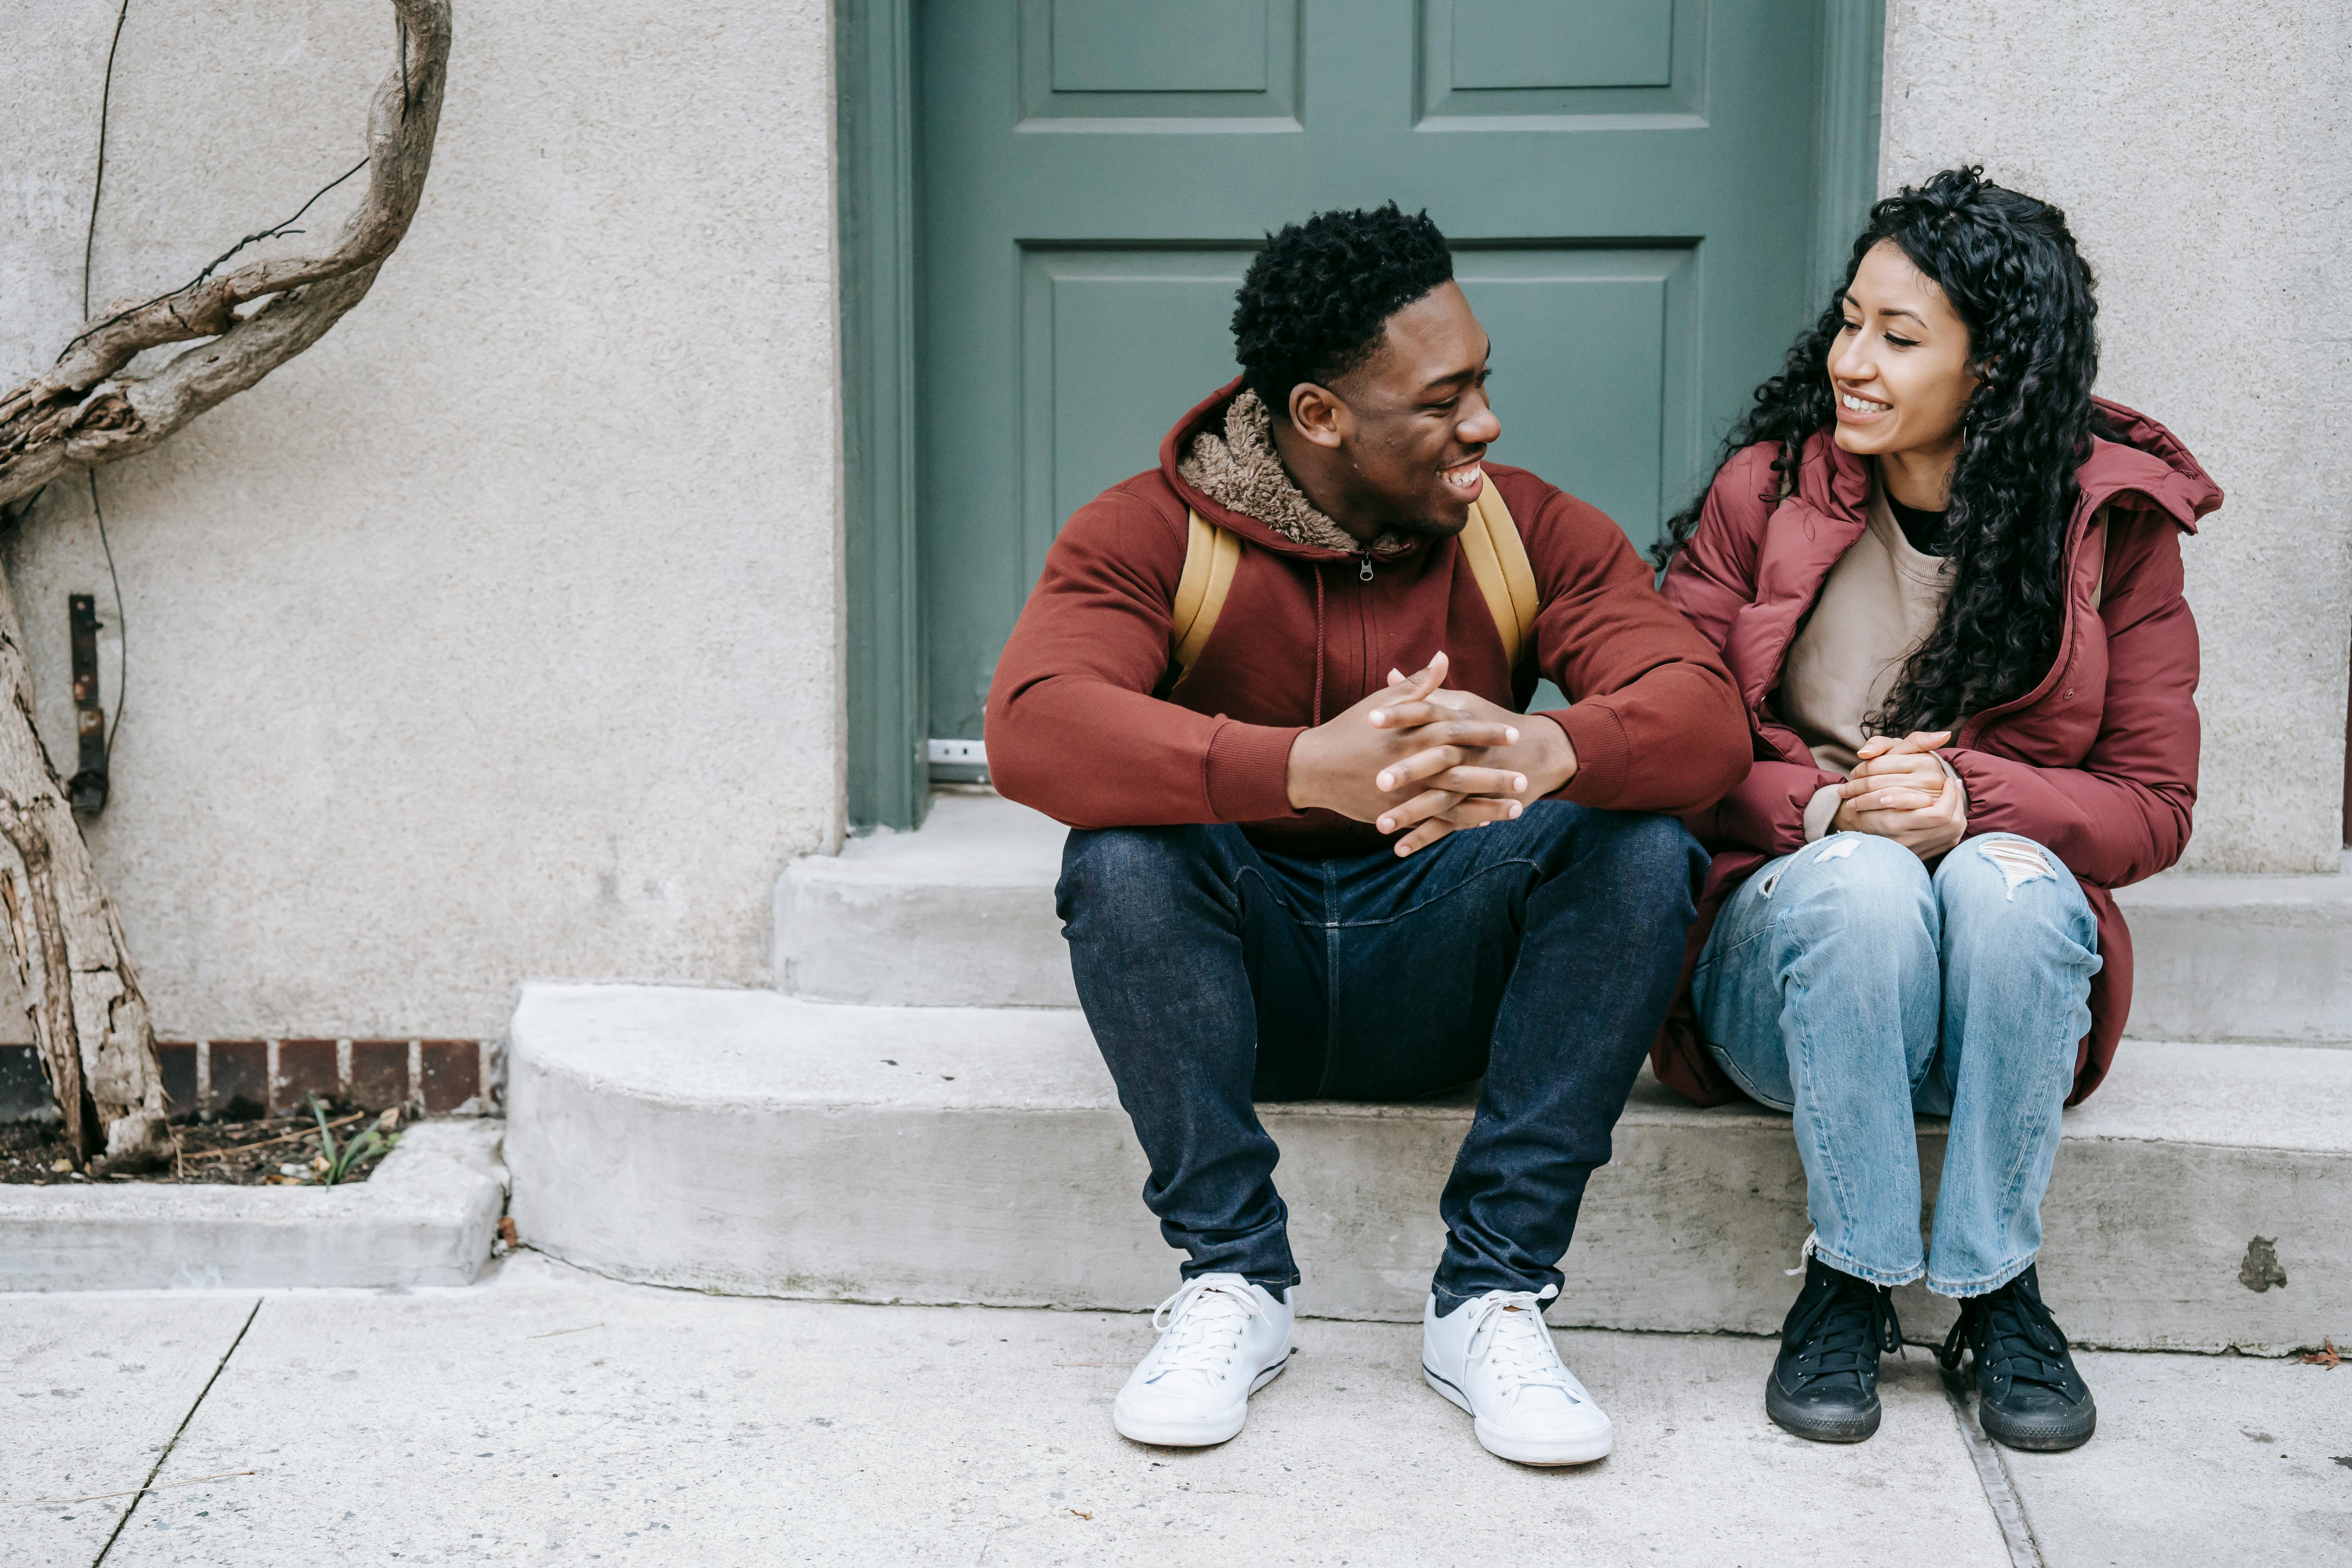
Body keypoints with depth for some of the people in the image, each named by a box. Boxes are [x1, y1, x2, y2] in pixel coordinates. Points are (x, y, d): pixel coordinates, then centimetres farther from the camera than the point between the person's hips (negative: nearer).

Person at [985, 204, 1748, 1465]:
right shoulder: (1151, 532, -9)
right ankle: (1233, 1280, -15)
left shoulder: (1534, 531, -3)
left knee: (1639, 844, -24)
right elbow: (1031, 724, -29)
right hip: (1238, 975, -1)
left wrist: (1549, 750, -43)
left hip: (1442, 975, 1)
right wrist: (1307, 767, -45)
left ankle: (1490, 1299, -18)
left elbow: (1705, 718, -18)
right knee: (1120, 852, -31)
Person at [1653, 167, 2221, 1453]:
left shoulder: (2112, 522, 0)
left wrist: (1971, 800, -20)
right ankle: (1849, 1279, -19)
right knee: (1863, 881, -34)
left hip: (2010, 956, 0)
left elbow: (2153, 805, -1)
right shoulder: (1764, 490, 1)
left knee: (2007, 879, -33)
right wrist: (1826, 807, -21)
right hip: (1788, 937, 0)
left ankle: (1999, 1290, -19)